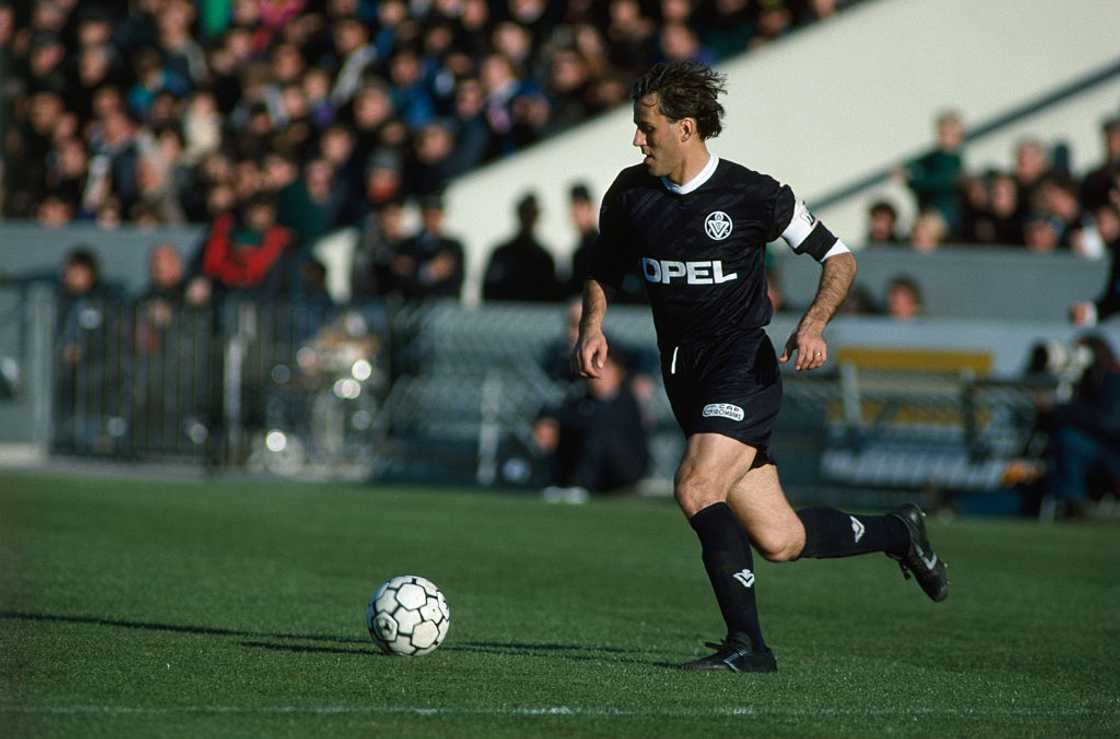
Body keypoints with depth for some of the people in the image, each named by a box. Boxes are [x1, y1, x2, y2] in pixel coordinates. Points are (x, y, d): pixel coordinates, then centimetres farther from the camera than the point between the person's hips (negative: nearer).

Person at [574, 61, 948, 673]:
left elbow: (838, 258, -2)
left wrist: (814, 323, -18)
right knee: (777, 542, 4)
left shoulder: (751, 195, -11)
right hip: (685, 379, 5)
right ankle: (897, 533, 31)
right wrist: (592, 325, -2)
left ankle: (746, 643, -18)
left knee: (696, 489, -27)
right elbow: (604, 271, 18)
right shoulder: (630, 193, 3)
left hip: (742, 367, -5)